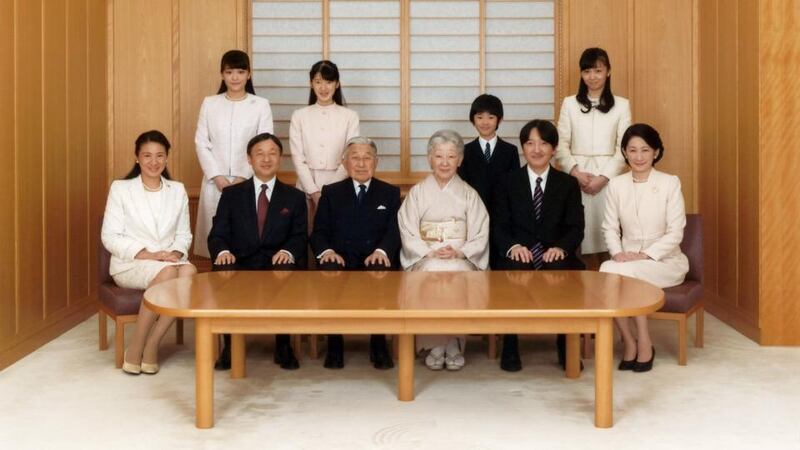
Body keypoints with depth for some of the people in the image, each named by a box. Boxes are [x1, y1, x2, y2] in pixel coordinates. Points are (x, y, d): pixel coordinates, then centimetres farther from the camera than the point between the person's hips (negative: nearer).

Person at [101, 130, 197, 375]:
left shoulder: (178, 190, 12)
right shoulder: (120, 188, 2)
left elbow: (184, 234, 13)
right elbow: (110, 237, -4)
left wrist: (176, 253, -11)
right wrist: (148, 255, -16)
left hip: (169, 262, 3)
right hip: (130, 264, -3)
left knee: (189, 271, -33)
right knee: (168, 272, -36)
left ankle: (151, 345, -22)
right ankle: (136, 348, -21)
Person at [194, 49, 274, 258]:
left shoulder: (261, 105, 1)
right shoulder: (209, 103, 7)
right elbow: (201, 143, 4)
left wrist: (244, 178, -9)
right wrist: (217, 176, -6)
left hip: (249, 182, -1)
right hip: (215, 182, 2)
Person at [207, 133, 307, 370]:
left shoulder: (295, 197, 15)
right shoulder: (231, 194, 14)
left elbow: (300, 236, 5)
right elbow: (217, 234, 5)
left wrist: (288, 251, -19)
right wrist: (223, 251, -19)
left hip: (278, 264, 0)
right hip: (240, 265, 0)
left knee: (288, 272, -36)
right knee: (223, 271, -34)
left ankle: (283, 345, -17)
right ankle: (230, 344, -15)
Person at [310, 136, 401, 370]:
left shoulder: (390, 193, 17)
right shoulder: (331, 192, 17)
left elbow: (394, 230, 3)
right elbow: (319, 231, 8)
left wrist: (382, 250, -19)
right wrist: (326, 250, -15)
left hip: (375, 261, 0)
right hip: (340, 259, 1)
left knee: (381, 273, -35)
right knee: (328, 271, -34)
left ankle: (379, 344, -21)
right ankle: (334, 344, -21)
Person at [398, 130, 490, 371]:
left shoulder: (469, 194, 11)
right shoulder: (417, 192, 10)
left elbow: (480, 236, 5)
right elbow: (408, 233, 3)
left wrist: (459, 252, -13)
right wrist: (430, 252, -14)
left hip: (462, 259, 0)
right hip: (426, 259, 0)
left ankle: (453, 344, -21)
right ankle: (434, 344, -22)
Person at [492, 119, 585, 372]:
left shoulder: (568, 184, 13)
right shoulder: (508, 184, 13)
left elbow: (576, 227, 4)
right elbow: (499, 226, 4)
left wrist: (561, 247, -18)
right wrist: (512, 246, -19)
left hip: (555, 257, 1)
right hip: (519, 257, 0)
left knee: (564, 271, -34)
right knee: (516, 272, -36)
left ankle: (566, 347, -17)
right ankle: (509, 347, -22)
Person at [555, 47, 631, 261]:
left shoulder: (621, 105, 5)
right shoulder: (569, 104, 8)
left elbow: (624, 147, 1)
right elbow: (561, 145, 4)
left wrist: (603, 177, -10)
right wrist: (576, 172, -10)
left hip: (608, 177, -1)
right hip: (576, 177, 1)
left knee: (606, 230, -4)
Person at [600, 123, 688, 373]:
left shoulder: (670, 183, -4)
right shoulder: (616, 185, 5)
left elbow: (675, 232, -7)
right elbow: (610, 228, 6)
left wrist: (645, 255, -18)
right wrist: (617, 252, -14)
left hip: (664, 259, -3)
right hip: (628, 258, 3)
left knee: (627, 272, -33)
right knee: (606, 271, -31)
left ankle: (644, 344, -15)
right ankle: (629, 343, -15)